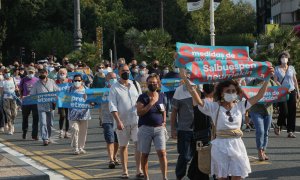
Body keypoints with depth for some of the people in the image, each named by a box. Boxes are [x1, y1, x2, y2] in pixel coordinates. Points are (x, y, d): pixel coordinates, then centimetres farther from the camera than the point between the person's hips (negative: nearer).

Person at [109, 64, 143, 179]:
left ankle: (139, 170, -5)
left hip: (137, 120, 2)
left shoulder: (135, 85, 10)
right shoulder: (114, 88, -1)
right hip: (123, 122, -2)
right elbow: (112, 107, -8)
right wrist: (118, 121, -18)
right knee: (123, 146, 6)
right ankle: (125, 171, 15)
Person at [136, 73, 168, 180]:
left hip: (159, 128, 2)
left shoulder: (161, 96, 9)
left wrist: (164, 121, 11)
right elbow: (139, 112, -14)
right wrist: (151, 103, -17)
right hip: (145, 128, -2)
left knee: (162, 152, -10)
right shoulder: (143, 97, -4)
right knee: (145, 154, 5)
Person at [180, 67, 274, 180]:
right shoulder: (214, 107, -4)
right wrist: (185, 79, -25)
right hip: (220, 146, -2)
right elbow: (197, 99, -16)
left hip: (237, 146, 3)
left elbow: (259, 96, 5)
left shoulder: (240, 106, 5)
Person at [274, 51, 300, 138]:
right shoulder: (277, 69, 2)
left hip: (292, 92, 3)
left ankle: (290, 131, 3)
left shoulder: (291, 68, 10)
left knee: (292, 112, -1)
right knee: (284, 111, -13)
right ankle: (279, 126, 14)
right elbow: (275, 81, -3)